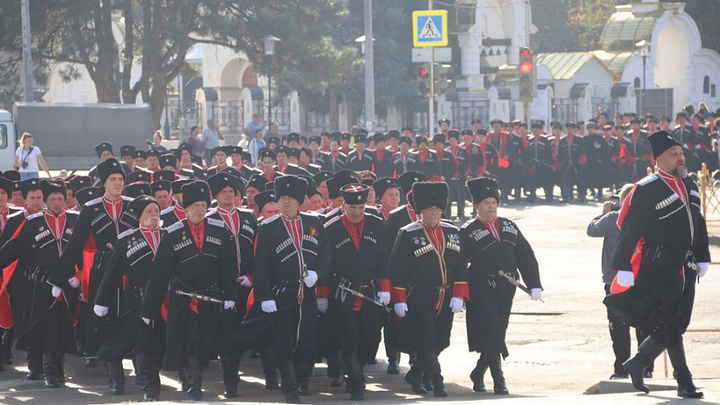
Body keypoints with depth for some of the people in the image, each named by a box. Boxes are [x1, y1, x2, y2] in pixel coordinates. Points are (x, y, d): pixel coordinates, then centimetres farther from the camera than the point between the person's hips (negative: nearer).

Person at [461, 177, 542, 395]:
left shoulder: (509, 226, 11)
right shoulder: (468, 232, -4)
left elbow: (525, 256, 13)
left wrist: (534, 285, 6)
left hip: (506, 290, 5)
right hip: (481, 291, -5)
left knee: (498, 334, 10)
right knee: (491, 336, -12)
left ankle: (478, 375, 28)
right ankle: (499, 380, -10)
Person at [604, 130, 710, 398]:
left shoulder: (688, 185, 13)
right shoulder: (648, 190, -12)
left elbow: (698, 224, 22)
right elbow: (629, 230, -13)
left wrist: (703, 259, 20)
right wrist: (624, 268, -17)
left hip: (685, 266, 8)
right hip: (660, 265, -8)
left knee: (677, 324, 10)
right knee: (671, 324, -7)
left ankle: (638, 363, 25)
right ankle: (685, 383, -4)